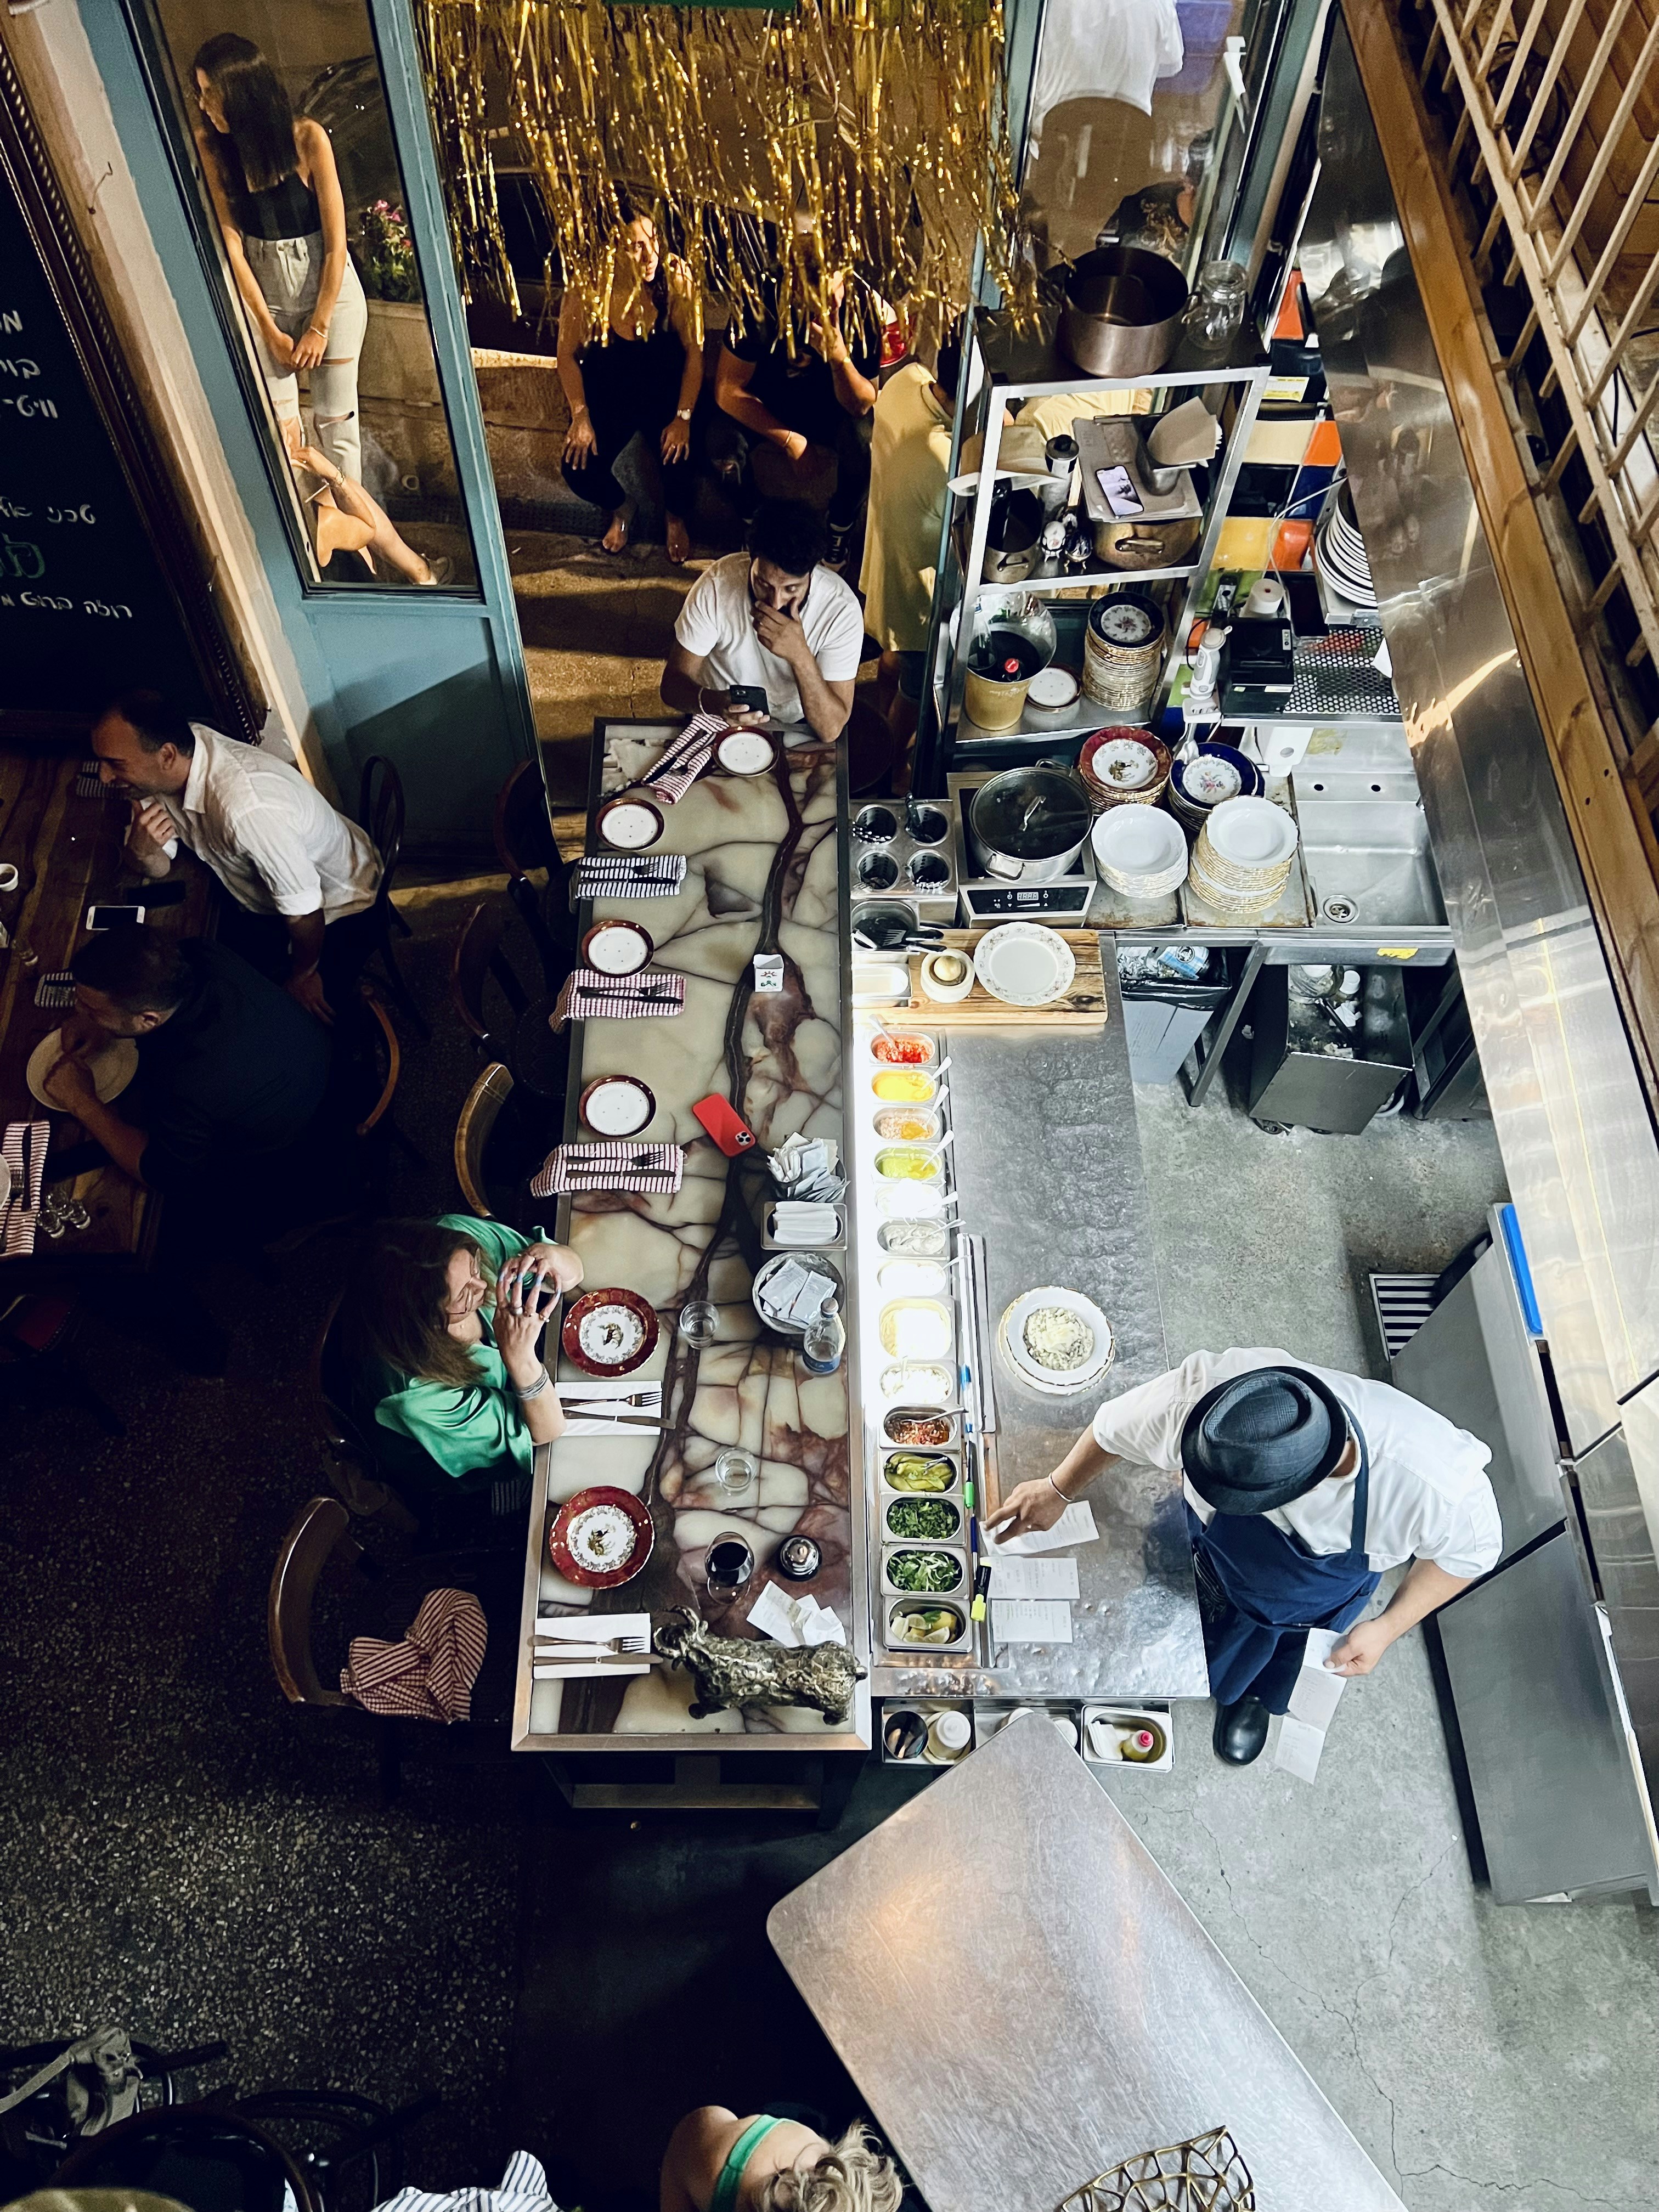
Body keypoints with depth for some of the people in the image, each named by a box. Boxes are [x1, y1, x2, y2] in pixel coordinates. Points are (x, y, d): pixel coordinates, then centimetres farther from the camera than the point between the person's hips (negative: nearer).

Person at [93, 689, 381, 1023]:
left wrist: (304, 975, -10)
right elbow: (158, 867, -4)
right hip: (260, 900, 7)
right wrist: (142, 848, -29)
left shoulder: (246, 808, -42)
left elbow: (304, 909, -28)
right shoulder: (169, 765, -18)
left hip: (336, 908, -7)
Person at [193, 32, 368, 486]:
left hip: (328, 284, -3)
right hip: (263, 290, 3)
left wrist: (319, 327, -13)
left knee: (335, 418, 3)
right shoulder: (210, 146, -10)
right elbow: (231, 241, -9)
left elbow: (336, 243, -16)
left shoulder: (307, 137, -19)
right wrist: (270, 330, -10)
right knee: (278, 423, 4)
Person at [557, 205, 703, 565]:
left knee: (679, 450, -27)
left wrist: (684, 417, -21)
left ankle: (676, 517, 10)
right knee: (579, 469, -18)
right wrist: (580, 417, -14)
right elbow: (568, 354, -7)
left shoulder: (674, 275, -21)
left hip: (665, 393, 0)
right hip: (607, 396, 1)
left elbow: (694, 349, -14)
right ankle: (621, 508, 20)